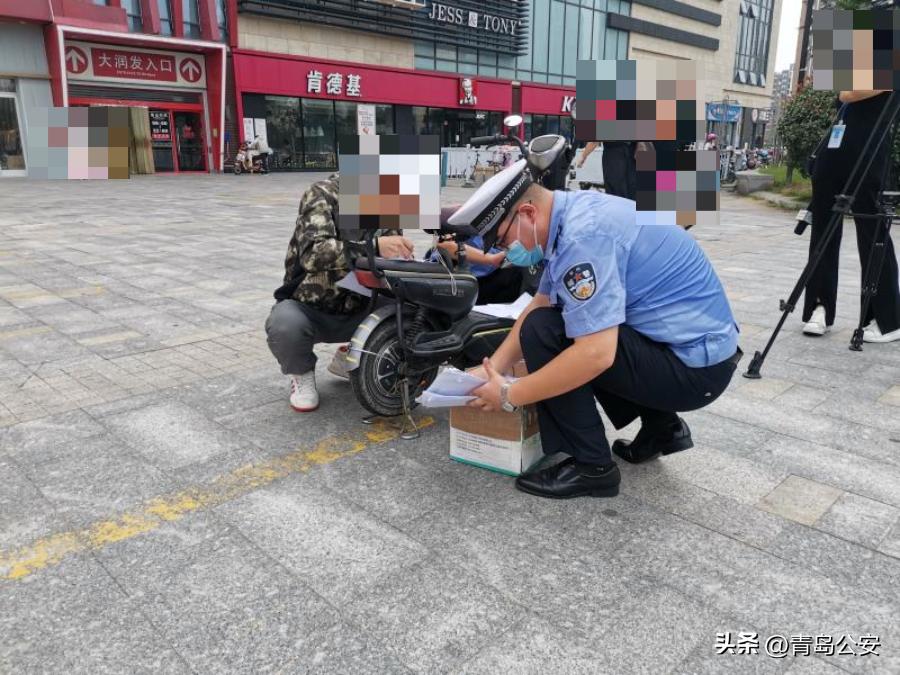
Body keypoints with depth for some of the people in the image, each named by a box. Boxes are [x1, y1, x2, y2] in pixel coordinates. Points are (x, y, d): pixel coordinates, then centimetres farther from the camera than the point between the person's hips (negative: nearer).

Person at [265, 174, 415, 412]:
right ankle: (301, 373, 1)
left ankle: (349, 357, 12)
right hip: (307, 306, -5)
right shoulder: (322, 194, -18)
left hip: (355, 310, 5)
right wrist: (374, 246, -47)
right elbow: (313, 254, -35)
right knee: (285, 326, -37)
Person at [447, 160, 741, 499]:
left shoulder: (584, 235, -25)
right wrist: (492, 369, 4)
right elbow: (540, 304, 11)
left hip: (694, 367, -10)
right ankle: (662, 426, 20)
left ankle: (591, 467, -3)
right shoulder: (573, 211, 4)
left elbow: (596, 353, -31)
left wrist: (509, 395, -19)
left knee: (543, 333, -18)